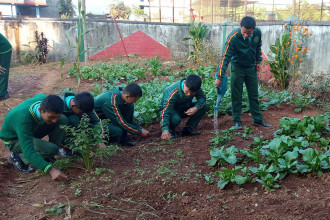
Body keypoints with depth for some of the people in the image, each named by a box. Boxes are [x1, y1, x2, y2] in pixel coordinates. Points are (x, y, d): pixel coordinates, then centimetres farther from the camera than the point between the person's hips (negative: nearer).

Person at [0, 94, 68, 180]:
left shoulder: (43, 99, -23)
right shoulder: (24, 120, -42)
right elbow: (28, 152, -43)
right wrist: (50, 170, -49)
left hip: (30, 131, 7)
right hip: (14, 140, -7)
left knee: (63, 120, -14)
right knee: (51, 149, -31)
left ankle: (48, 157, -2)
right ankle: (17, 157, -6)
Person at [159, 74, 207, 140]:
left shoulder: (194, 88, -21)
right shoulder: (173, 93, -36)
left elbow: (202, 97, -11)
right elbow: (165, 111, -40)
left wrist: (196, 108, -33)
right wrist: (165, 130, -50)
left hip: (184, 108, 6)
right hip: (171, 109, -5)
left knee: (203, 106, -16)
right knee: (175, 119, -40)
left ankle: (188, 129, -6)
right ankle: (171, 130, -4)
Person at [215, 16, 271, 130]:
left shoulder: (258, 33, -13)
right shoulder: (233, 38, -26)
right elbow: (225, 57, -26)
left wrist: (258, 61, 9)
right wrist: (219, 77, -29)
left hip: (251, 68, 4)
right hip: (237, 68, -4)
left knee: (254, 95, 10)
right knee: (236, 96, 0)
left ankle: (258, 119, 19)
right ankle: (237, 121, 11)